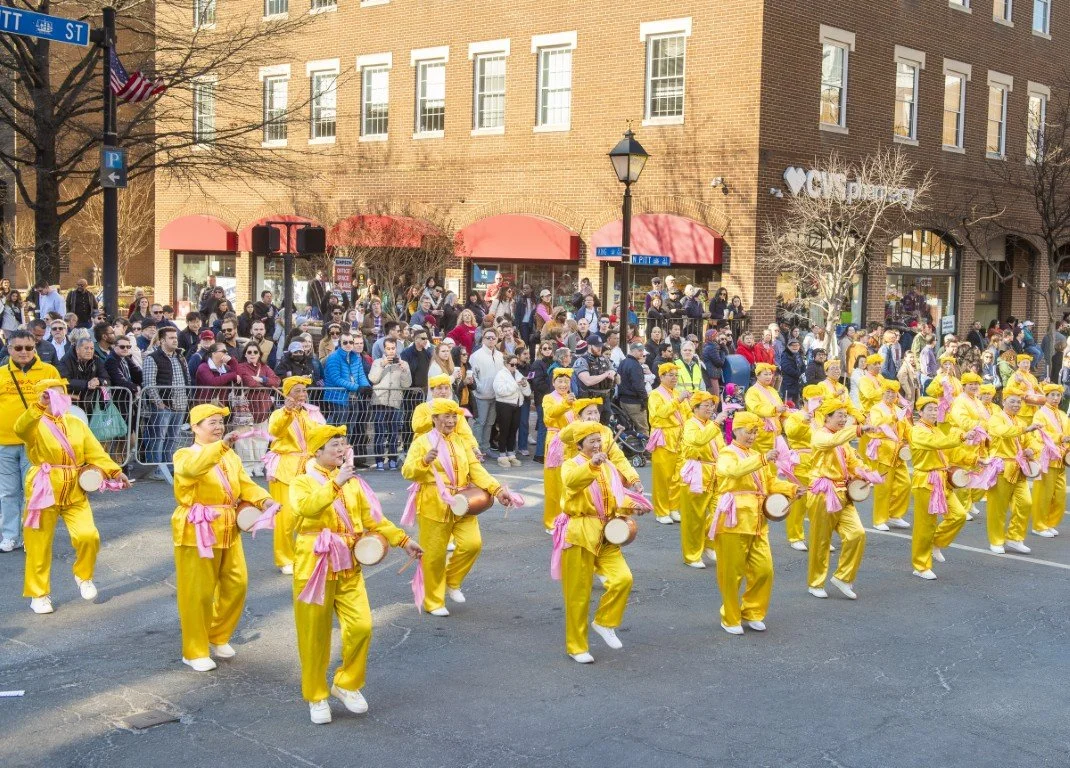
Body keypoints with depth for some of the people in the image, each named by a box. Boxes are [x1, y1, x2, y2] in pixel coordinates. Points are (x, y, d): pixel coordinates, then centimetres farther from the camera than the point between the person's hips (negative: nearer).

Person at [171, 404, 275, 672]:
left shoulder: (230, 456, 11)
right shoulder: (185, 455, -10)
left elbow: (245, 484, 7)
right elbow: (194, 467, -34)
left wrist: (264, 500, -13)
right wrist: (221, 445, -48)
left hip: (227, 529, 7)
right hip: (198, 530, -6)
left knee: (236, 584, 9)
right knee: (198, 591, 0)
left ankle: (218, 636, 30)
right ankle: (195, 652, 12)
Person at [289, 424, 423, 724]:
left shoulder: (352, 482, 10)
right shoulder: (303, 482, -5)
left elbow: (373, 518, 11)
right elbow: (307, 507, -27)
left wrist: (404, 540, 5)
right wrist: (335, 482, -30)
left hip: (349, 567, 4)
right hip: (315, 565, -4)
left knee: (362, 627, -7)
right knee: (315, 636, 4)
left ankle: (347, 684, 16)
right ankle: (316, 696, 20)